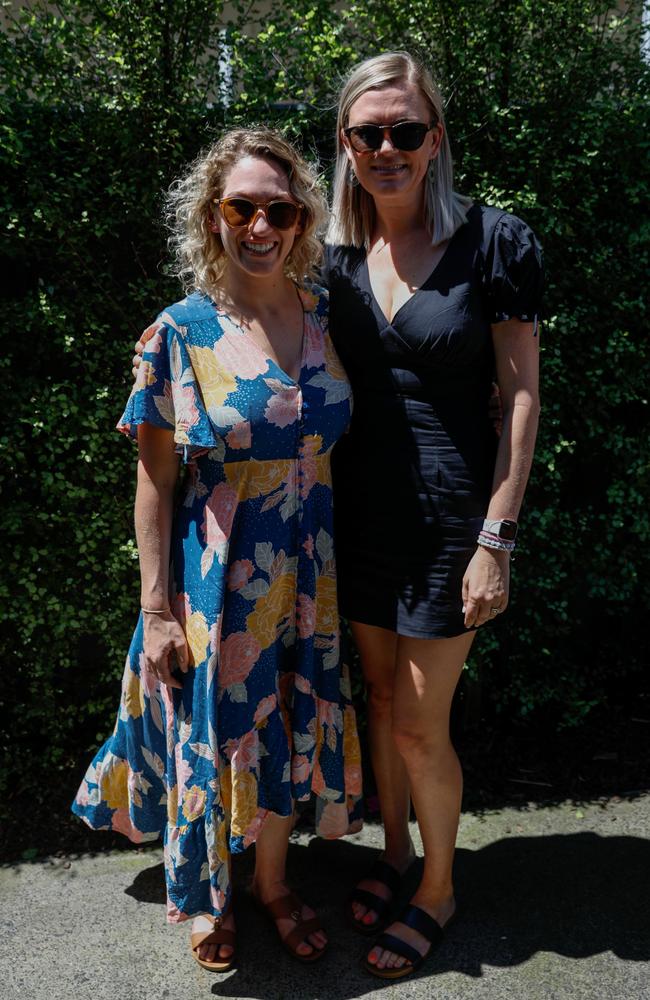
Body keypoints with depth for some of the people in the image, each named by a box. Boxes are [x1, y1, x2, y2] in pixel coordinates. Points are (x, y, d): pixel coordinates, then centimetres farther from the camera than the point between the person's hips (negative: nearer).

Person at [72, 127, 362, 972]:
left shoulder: (328, 318, 0)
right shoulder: (179, 334, -11)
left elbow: (339, 445, 8)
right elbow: (156, 482, -8)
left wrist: (348, 566, 7)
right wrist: (157, 609, -9)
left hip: (308, 577, 4)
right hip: (216, 580, -3)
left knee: (290, 736, 17)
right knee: (215, 740, 12)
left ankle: (273, 880, 44)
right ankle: (211, 896, 41)